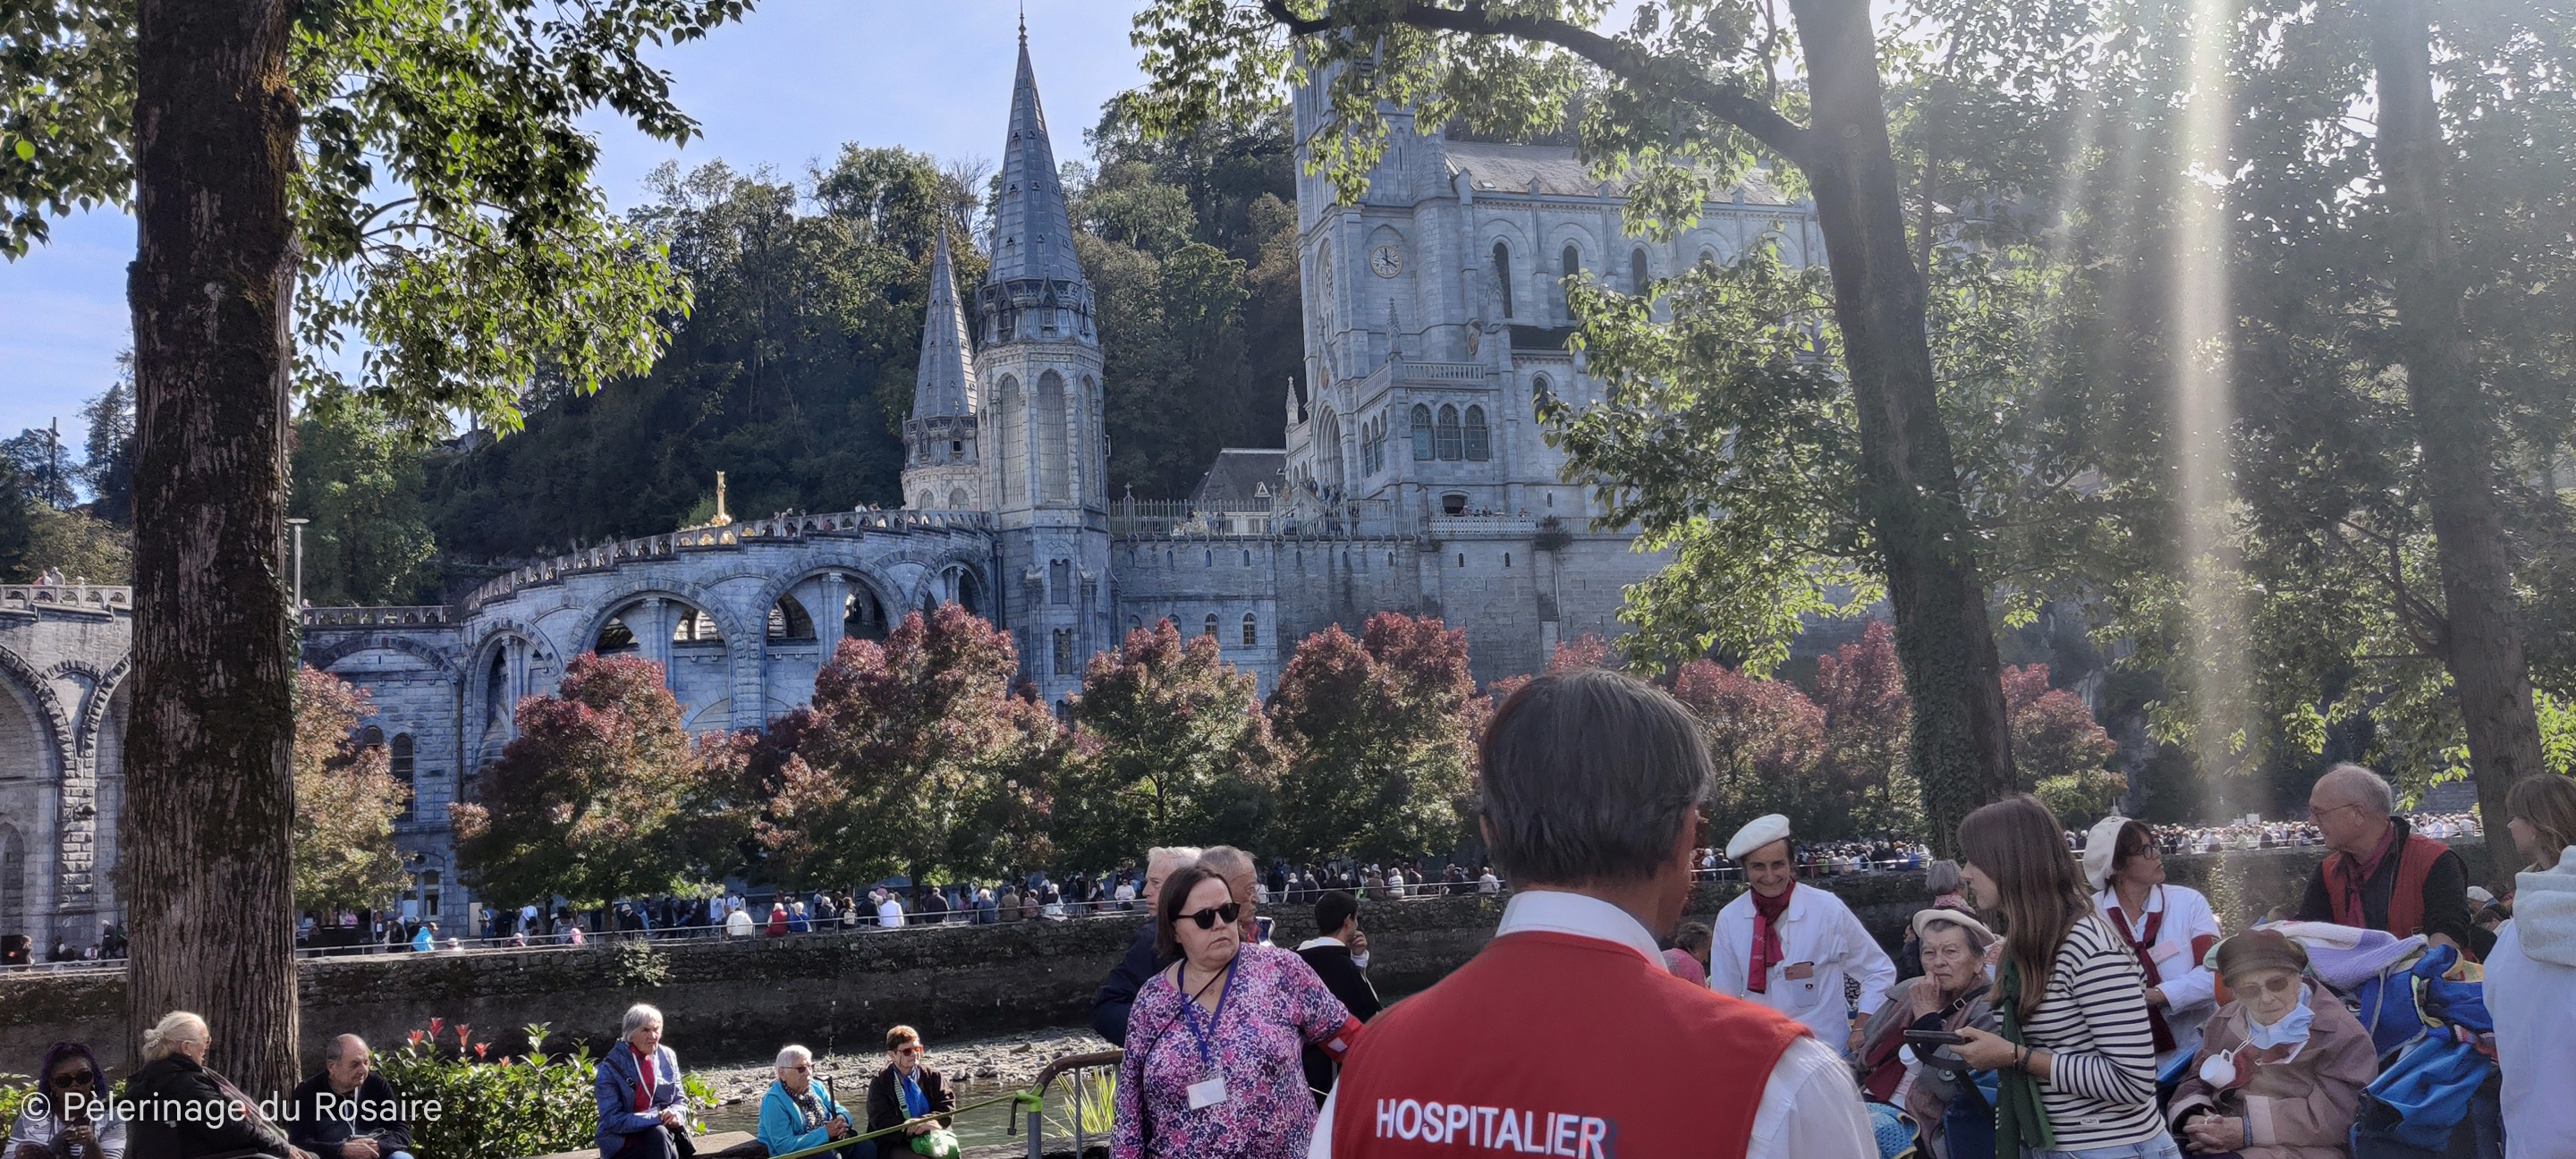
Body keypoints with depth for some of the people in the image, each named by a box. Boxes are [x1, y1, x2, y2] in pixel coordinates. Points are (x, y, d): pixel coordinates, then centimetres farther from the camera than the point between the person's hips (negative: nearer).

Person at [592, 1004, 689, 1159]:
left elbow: (680, 1100, 9)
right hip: (622, 1143, -4)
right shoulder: (611, 1067, -11)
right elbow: (612, 1120, -16)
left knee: (659, 1135, -32)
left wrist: (675, 1114, -16)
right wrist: (655, 1118, -26)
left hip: (661, 1132, 4)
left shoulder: (667, 1057, 3)